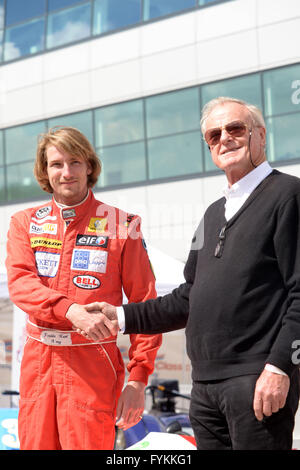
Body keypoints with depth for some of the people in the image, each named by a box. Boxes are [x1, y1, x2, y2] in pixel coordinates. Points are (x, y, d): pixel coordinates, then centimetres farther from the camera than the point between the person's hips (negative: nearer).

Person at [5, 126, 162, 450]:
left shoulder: (121, 225, 2)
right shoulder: (25, 223, 10)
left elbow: (144, 304, -1)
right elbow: (19, 282, -7)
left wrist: (138, 379, -8)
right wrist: (70, 310, -25)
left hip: (93, 364, -3)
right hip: (37, 360, 3)